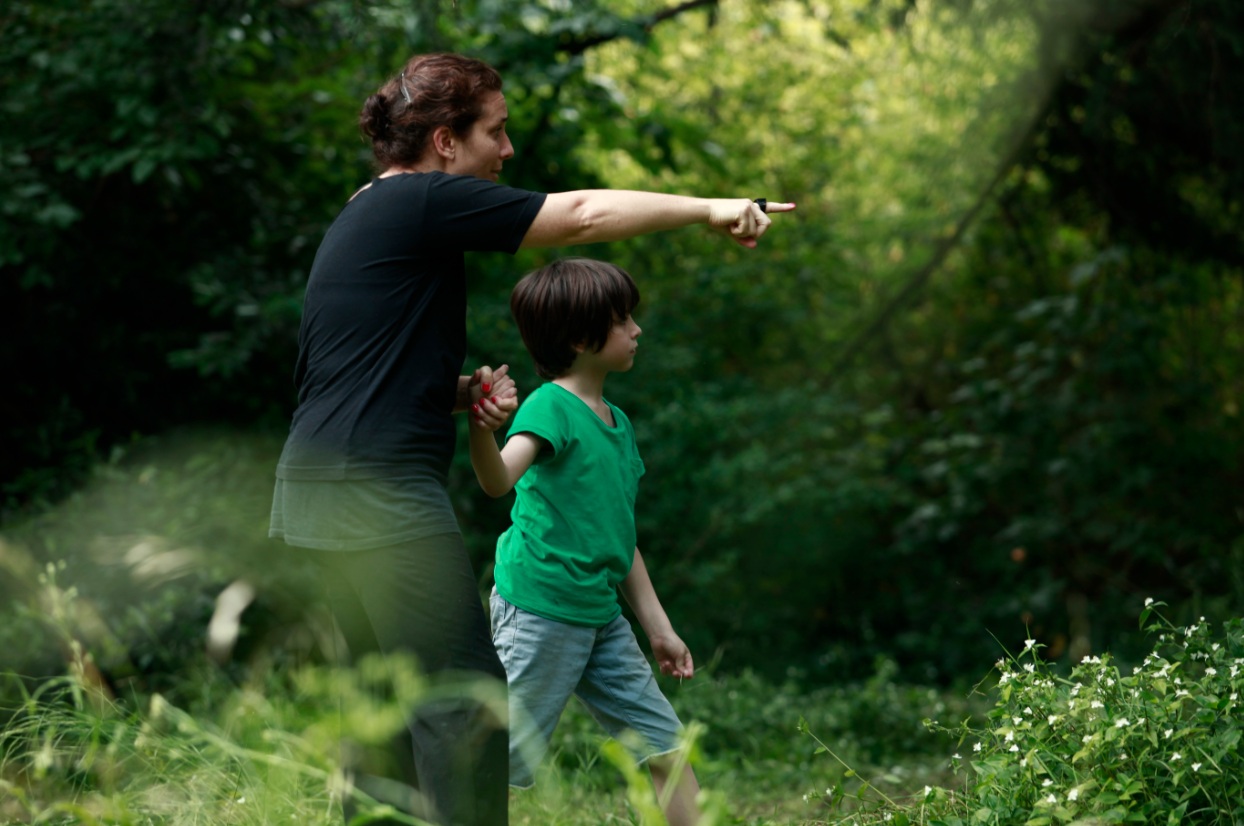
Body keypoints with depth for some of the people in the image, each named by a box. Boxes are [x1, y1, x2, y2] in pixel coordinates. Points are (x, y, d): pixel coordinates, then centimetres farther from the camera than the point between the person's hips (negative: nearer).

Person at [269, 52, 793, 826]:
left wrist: (466, 390, 11)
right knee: (466, 695, -8)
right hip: (382, 491, -10)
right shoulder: (423, 202, -9)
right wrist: (710, 207, -3)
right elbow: (583, 214, -11)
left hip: (318, 489, 10)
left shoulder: (367, 217, 20)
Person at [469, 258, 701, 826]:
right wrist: (480, 430, -53)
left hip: (601, 618, 8)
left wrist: (657, 626, 22)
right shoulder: (551, 406, -12)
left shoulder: (618, 422, 15)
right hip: (539, 609, -8)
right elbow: (499, 480, -32)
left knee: (666, 748, 9)